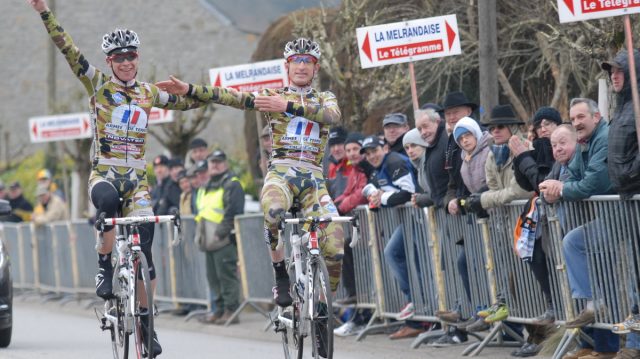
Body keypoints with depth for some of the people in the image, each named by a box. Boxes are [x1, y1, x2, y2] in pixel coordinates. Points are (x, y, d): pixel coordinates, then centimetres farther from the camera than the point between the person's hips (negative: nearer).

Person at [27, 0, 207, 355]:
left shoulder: (149, 93, 11)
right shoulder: (98, 84, 2)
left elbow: (188, 101, 24)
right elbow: (69, 50, -8)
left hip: (137, 177, 3)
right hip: (103, 174, -3)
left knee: (145, 248, -6)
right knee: (109, 202, -40)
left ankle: (146, 323, 4)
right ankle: (104, 267, -20)